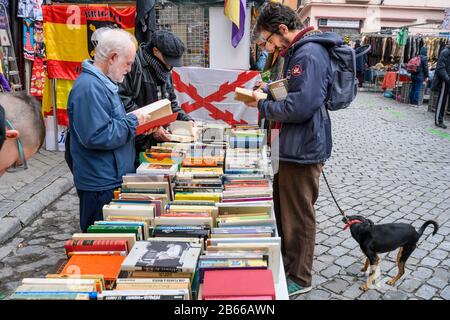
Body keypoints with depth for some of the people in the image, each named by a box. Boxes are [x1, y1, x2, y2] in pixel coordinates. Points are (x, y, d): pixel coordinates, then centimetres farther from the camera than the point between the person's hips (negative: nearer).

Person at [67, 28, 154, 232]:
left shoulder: (102, 83, 14)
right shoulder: (89, 87, -20)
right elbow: (97, 136, -28)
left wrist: (135, 123, 6)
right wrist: (132, 121, -16)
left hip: (112, 179, 10)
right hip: (100, 186, -10)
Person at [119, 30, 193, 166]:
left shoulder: (165, 70, 16)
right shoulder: (135, 64, -12)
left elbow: (171, 102, 24)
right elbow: (125, 102, -19)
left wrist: (186, 120, 7)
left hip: (159, 141, 8)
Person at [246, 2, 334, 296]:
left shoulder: (308, 55, -21)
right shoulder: (299, 51, 12)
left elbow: (300, 107, -28)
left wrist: (262, 105, -15)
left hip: (303, 150, -10)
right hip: (297, 146, 10)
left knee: (299, 216, 5)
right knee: (289, 208, 22)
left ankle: (300, 279, 23)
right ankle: (288, 261, 41)